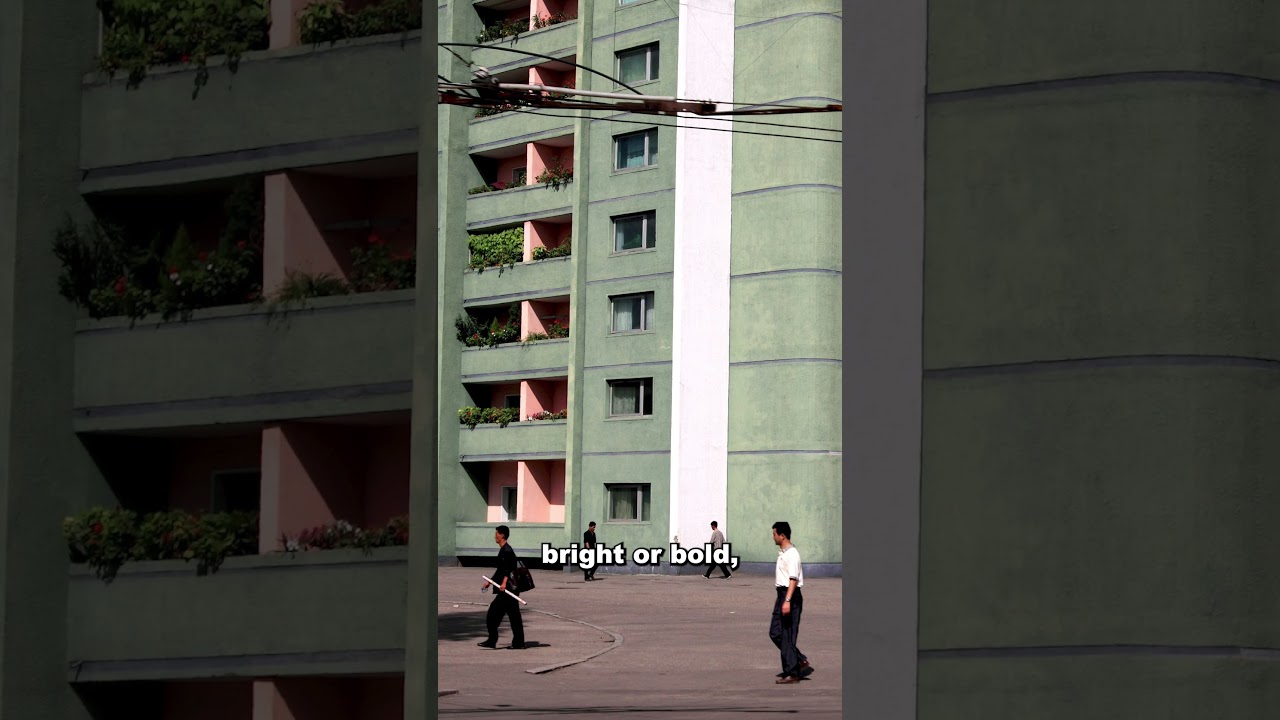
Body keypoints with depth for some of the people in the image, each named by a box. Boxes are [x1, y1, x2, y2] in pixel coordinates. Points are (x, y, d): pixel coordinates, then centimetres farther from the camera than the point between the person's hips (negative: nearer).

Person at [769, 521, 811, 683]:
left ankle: (792, 673, -1)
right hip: (782, 594, 10)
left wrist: (787, 601, -28)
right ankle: (801, 661, 17)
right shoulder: (782, 553, 15)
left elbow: (793, 579, -22)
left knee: (787, 635, -6)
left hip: (791, 596, -10)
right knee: (775, 633, 11)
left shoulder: (792, 554, -16)